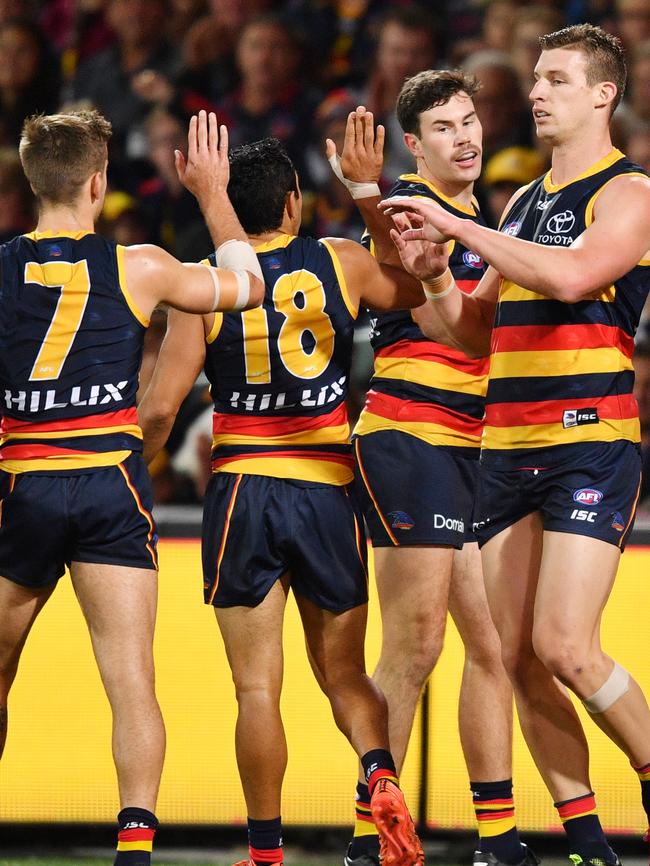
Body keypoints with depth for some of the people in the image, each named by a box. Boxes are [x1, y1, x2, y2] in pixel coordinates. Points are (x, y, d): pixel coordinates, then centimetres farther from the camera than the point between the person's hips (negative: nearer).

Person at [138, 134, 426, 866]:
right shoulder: (341, 263, 1)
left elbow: (160, 406, -8)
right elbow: (425, 289, 19)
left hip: (244, 494, -2)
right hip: (329, 494, 2)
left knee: (257, 688, 3)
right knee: (344, 674, 13)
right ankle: (381, 774, -15)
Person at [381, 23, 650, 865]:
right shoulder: (524, 203, 19)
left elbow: (574, 275, -21)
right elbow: (478, 332, 24)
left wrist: (458, 225, -16)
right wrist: (434, 272, 6)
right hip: (506, 443, 7)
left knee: (564, 645, -17)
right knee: (518, 656, 1)